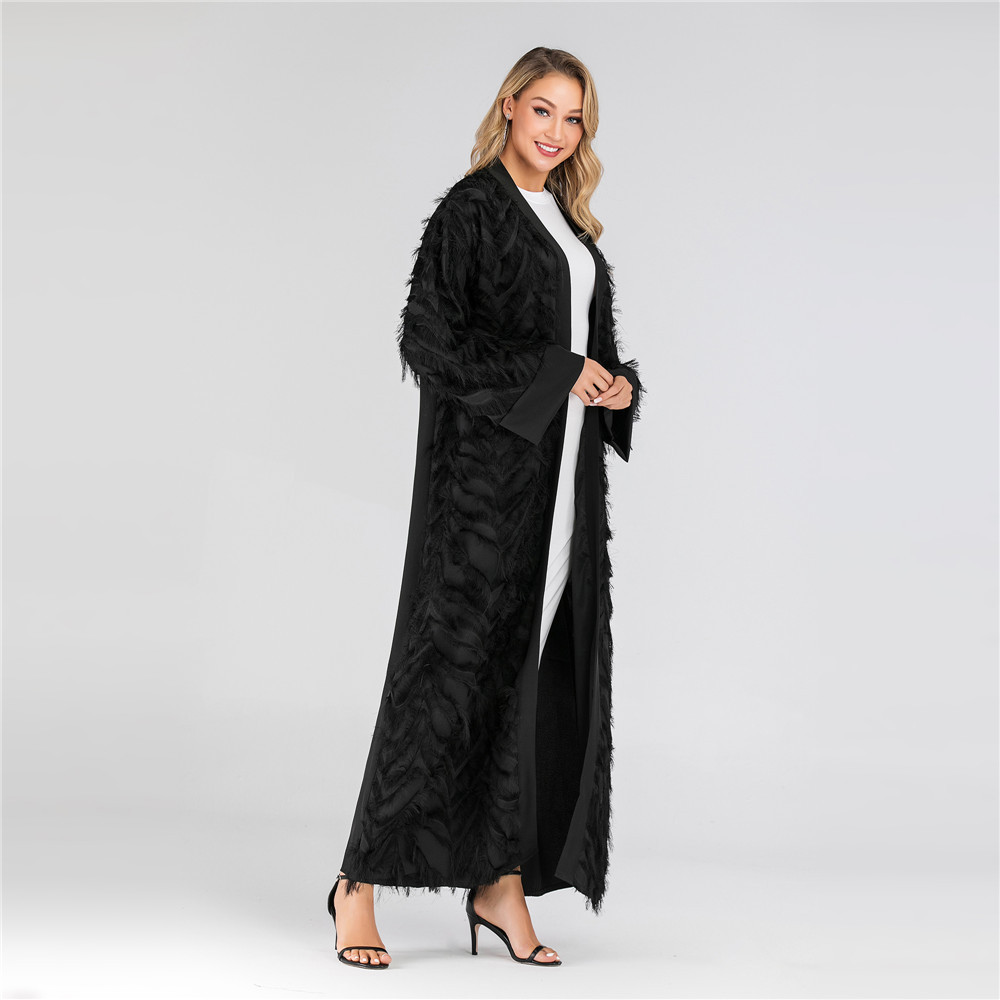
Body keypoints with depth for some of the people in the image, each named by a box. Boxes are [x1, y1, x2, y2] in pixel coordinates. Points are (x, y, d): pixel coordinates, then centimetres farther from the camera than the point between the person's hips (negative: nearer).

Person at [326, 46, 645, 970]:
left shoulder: (569, 223, 18)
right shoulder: (471, 210, -6)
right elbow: (429, 338, -15)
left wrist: (617, 384, 2)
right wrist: (555, 374, -16)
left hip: (562, 477, 8)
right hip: (486, 469, -8)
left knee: (550, 676, 5)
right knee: (453, 668, -7)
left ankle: (505, 881, 12)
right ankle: (362, 880, 3)